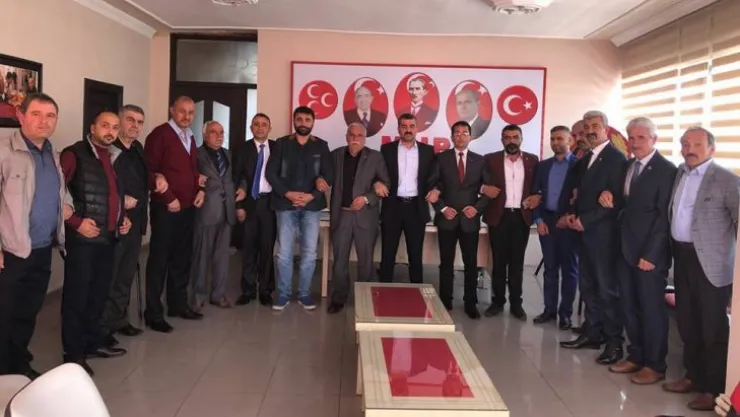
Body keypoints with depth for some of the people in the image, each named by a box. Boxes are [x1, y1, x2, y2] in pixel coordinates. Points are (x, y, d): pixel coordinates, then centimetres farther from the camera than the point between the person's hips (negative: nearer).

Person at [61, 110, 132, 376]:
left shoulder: (114, 158, 15)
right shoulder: (74, 155, -8)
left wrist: (123, 217, 12)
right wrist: (75, 222, -18)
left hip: (108, 236, 7)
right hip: (83, 237, -7)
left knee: (99, 292, 15)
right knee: (77, 294, 0)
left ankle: (93, 342, 28)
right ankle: (73, 352, 9)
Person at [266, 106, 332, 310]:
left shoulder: (321, 146, 7)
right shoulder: (282, 144, 6)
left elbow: (328, 175, 2)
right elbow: (271, 173, 0)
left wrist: (311, 196, -11)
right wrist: (288, 193, -11)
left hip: (312, 206, 1)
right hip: (286, 205, -1)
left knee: (309, 253, 2)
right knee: (284, 253, 0)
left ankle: (304, 293, 14)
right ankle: (283, 294, 11)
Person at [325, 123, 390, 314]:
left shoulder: (375, 157, 0)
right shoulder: (336, 155, 6)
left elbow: (385, 184, -3)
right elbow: (328, 180, 7)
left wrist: (367, 199, -14)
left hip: (366, 215, -1)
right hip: (341, 214, 2)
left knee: (365, 260, 7)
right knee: (339, 259, 6)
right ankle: (338, 298, 18)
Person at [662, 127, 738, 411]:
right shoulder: (679, 174, 10)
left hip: (710, 263, -7)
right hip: (682, 258, 7)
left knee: (713, 329, 2)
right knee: (687, 324, 16)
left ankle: (715, 389, 13)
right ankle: (694, 376, 31)